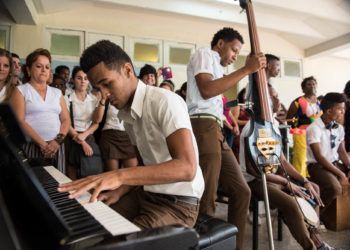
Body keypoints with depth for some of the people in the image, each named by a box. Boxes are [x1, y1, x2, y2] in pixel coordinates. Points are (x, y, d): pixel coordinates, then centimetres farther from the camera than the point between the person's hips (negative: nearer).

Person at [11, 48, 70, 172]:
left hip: (56, 147, 3)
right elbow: (20, 121, -6)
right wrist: (42, 143, -15)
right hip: (32, 146, -3)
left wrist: (58, 140, -9)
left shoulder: (57, 92, 16)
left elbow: (66, 120, 10)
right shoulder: (21, 90, 5)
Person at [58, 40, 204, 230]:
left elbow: (186, 168, -30)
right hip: (146, 193, 7)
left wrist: (120, 175, -36)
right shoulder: (126, 114, 7)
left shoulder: (165, 102, -19)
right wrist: (120, 191, -3)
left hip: (178, 202, -7)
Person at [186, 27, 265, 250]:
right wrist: (247, 69, -13)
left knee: (241, 191, 10)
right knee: (207, 201, -11)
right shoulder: (204, 54, 4)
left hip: (216, 131, 10)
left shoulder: (216, 66, 32)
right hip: (203, 127, -10)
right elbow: (206, 90, -18)